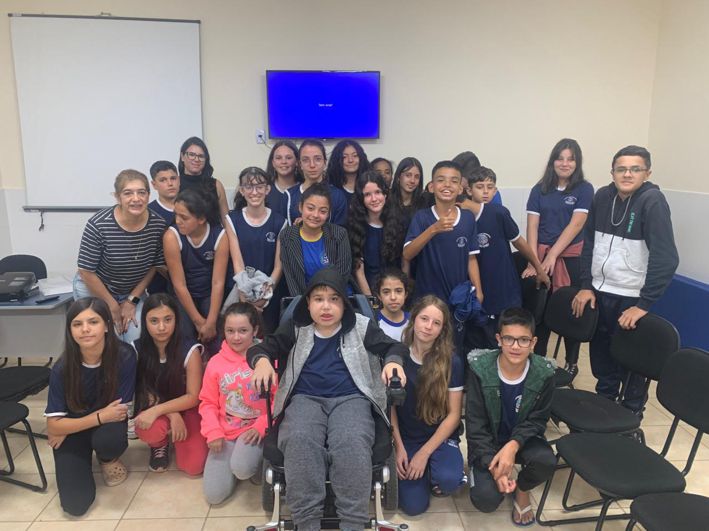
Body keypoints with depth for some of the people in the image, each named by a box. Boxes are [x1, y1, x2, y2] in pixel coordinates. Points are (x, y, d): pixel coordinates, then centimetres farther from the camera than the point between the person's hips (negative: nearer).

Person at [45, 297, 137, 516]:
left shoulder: (125, 356, -25)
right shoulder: (62, 368, -22)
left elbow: (120, 410, -18)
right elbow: (53, 426, -16)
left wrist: (64, 432, -14)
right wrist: (100, 416, -28)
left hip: (108, 422, 0)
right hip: (72, 430, 1)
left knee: (110, 439, -36)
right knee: (76, 505, -12)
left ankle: (107, 460, 2)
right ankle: (83, 460, 20)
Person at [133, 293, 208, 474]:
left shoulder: (190, 351, -20)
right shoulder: (137, 350, -13)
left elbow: (193, 397, -16)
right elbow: (145, 392, -7)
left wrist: (157, 411, -27)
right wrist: (172, 415, -20)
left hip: (186, 409, 0)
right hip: (154, 409, 1)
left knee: (194, 466, -17)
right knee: (150, 432, -36)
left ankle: (171, 435, 16)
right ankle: (160, 443, 5)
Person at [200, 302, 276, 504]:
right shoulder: (215, 363, 1)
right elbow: (208, 402, 6)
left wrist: (261, 426, -18)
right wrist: (213, 432, -8)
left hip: (255, 429, -3)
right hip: (225, 433, 3)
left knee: (242, 468, -32)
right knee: (214, 494, -7)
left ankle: (256, 461, 5)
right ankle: (232, 461, 23)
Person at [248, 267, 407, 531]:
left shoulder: (361, 327, 11)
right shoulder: (296, 328, 14)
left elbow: (394, 347, 11)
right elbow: (262, 347, 14)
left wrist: (393, 361, -13)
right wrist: (262, 360, -10)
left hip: (350, 398, -1)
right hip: (305, 398, 1)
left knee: (352, 442, -34)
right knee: (299, 440, -33)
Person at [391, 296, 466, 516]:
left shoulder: (452, 362, -11)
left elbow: (454, 415, -8)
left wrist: (424, 453, -14)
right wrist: (399, 447, -9)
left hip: (440, 437, -1)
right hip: (406, 438, 1)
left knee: (448, 479, -31)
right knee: (413, 506, -13)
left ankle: (436, 476, 7)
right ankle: (427, 472, 20)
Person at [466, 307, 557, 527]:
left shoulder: (544, 373, -17)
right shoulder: (480, 368, -22)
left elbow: (537, 420, -8)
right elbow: (475, 425, -16)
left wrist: (513, 445, -28)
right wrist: (493, 465, -27)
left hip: (522, 438, 2)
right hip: (488, 441, -2)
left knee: (546, 461, -31)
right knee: (486, 500, -22)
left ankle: (522, 488, 6)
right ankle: (482, 471, 16)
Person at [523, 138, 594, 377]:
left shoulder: (584, 189, 0)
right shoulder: (540, 189, 7)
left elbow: (576, 225, -9)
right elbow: (532, 226, 1)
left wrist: (552, 256, -14)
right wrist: (533, 261, -9)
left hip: (572, 258, -2)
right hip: (541, 256, 2)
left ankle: (572, 362, 22)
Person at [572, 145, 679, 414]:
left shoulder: (653, 201, -15)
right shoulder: (602, 196, 1)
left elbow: (666, 258, -19)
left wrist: (644, 303, -20)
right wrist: (586, 285, 2)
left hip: (631, 297, -5)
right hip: (599, 291, 5)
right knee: (599, 354, 16)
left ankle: (631, 413, 28)